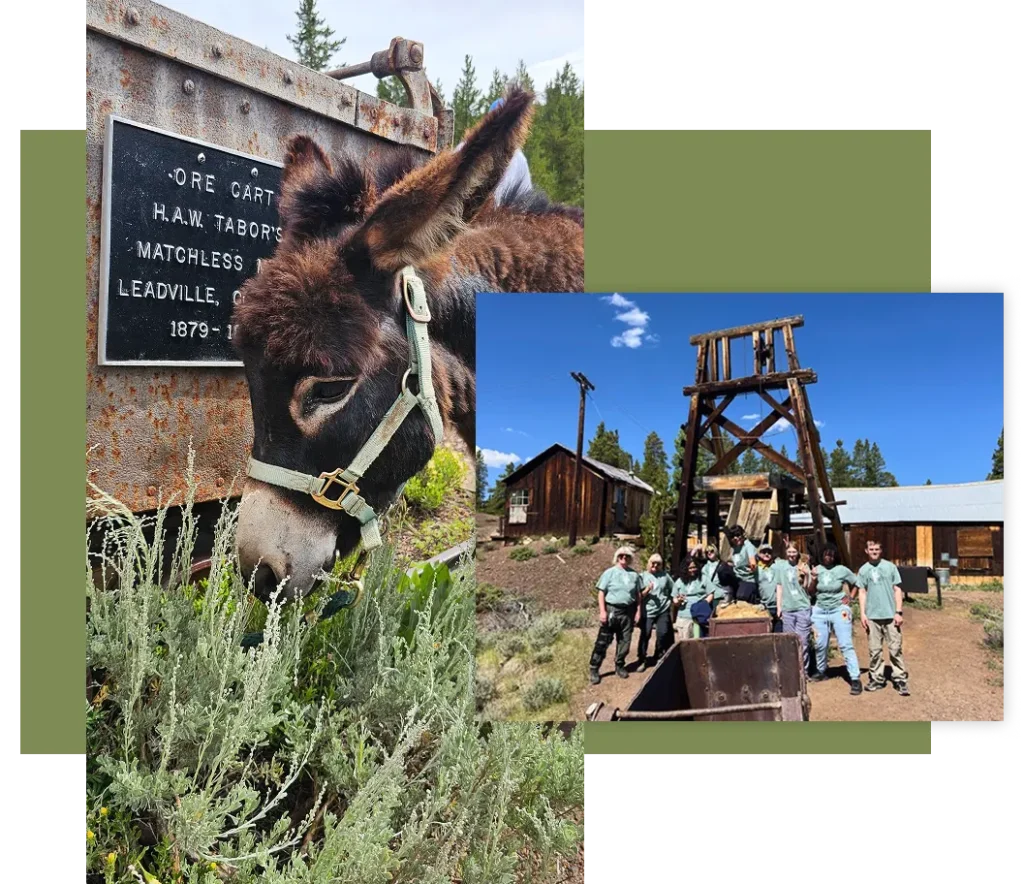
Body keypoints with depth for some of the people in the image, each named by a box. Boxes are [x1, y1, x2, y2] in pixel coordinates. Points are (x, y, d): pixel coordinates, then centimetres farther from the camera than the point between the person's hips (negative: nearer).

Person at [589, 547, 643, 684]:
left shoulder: (634, 574, 8)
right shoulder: (610, 573, -2)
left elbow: (638, 594, 12)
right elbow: (601, 592, -4)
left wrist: (638, 611, 5)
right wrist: (602, 611, -11)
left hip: (628, 611, 4)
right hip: (612, 610, -3)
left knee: (624, 641, 10)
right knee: (603, 641, -4)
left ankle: (619, 666, 26)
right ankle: (594, 669, 0)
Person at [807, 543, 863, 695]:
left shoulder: (842, 570, -6)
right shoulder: (816, 570, 1)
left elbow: (858, 584, 3)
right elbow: (810, 592, 3)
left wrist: (850, 597, -3)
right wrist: (813, 580, -13)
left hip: (839, 610, -3)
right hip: (820, 611, 3)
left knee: (846, 645, -9)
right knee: (820, 644, 8)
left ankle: (855, 679, -9)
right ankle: (821, 671, 29)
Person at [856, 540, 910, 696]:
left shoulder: (890, 567, 1)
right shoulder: (863, 570, 7)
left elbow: (897, 590, 2)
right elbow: (862, 592, 8)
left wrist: (899, 612, -5)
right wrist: (862, 614, 1)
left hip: (890, 615, -2)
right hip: (872, 616, 2)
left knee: (896, 649, 0)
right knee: (874, 650, 6)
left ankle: (900, 679, 6)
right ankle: (876, 678, 15)